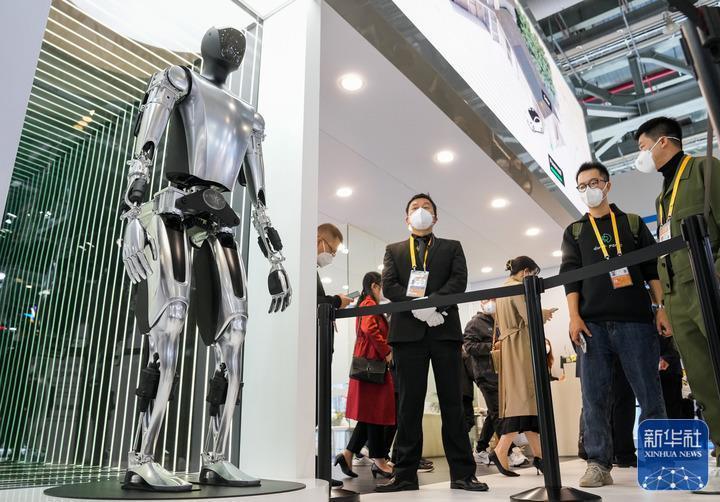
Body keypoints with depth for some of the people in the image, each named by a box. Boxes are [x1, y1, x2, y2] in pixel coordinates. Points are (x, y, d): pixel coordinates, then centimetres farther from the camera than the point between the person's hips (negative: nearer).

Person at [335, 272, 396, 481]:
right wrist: (387, 352, -15)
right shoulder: (370, 304, -8)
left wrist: (384, 352, 12)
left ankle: (347, 455, 9)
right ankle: (379, 461, 1)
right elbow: (370, 329, -22)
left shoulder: (366, 304, 22)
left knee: (370, 413, 9)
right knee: (375, 411, -5)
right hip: (372, 362, -10)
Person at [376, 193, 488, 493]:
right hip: (408, 331, 0)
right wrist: (418, 306, -13)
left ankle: (462, 473, 6)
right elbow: (389, 286, 4)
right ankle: (406, 473, 8)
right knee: (409, 403, 2)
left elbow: (459, 280, 0)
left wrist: (431, 301, -17)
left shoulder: (452, 248, 17)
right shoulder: (394, 250, 19)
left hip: (444, 330, 0)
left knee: (452, 402, 1)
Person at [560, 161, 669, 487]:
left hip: (635, 320, 0)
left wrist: (662, 309, 0)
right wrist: (574, 317, -5)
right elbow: (570, 275, 7)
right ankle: (598, 464, 2)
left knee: (650, 395, 0)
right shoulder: (574, 232, 16)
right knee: (594, 398, -2)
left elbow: (653, 269, 11)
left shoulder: (633, 223, 16)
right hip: (592, 323, 1)